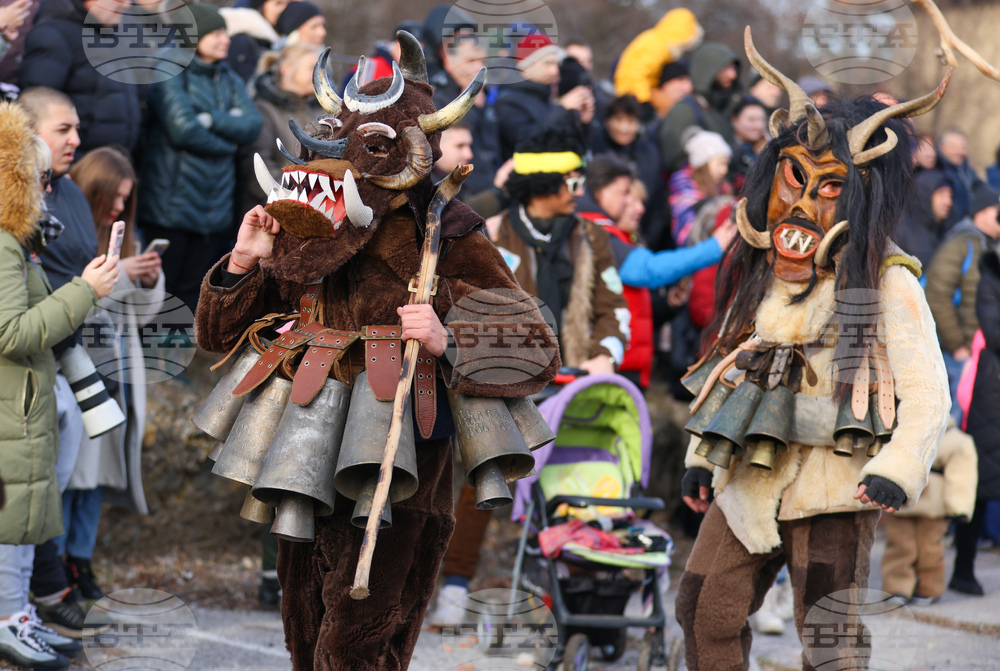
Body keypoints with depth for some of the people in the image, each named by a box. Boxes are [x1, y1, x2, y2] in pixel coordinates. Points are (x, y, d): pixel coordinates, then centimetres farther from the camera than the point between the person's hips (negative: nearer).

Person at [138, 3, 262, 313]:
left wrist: (212, 120, -13)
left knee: (193, 286, 10)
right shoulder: (170, 75, -6)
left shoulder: (228, 79, 15)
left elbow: (253, 124, 2)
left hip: (214, 203, 6)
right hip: (171, 202, -6)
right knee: (163, 286, -4)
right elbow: (182, 130, -18)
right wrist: (229, 137, -3)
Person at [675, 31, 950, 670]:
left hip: (834, 480, -6)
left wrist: (897, 471, -26)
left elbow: (926, 393, -13)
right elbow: (727, 364, 21)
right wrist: (701, 455, 16)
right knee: (705, 610, 9)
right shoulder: (760, 272, 12)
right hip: (749, 476, 6)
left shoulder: (886, 282, -8)